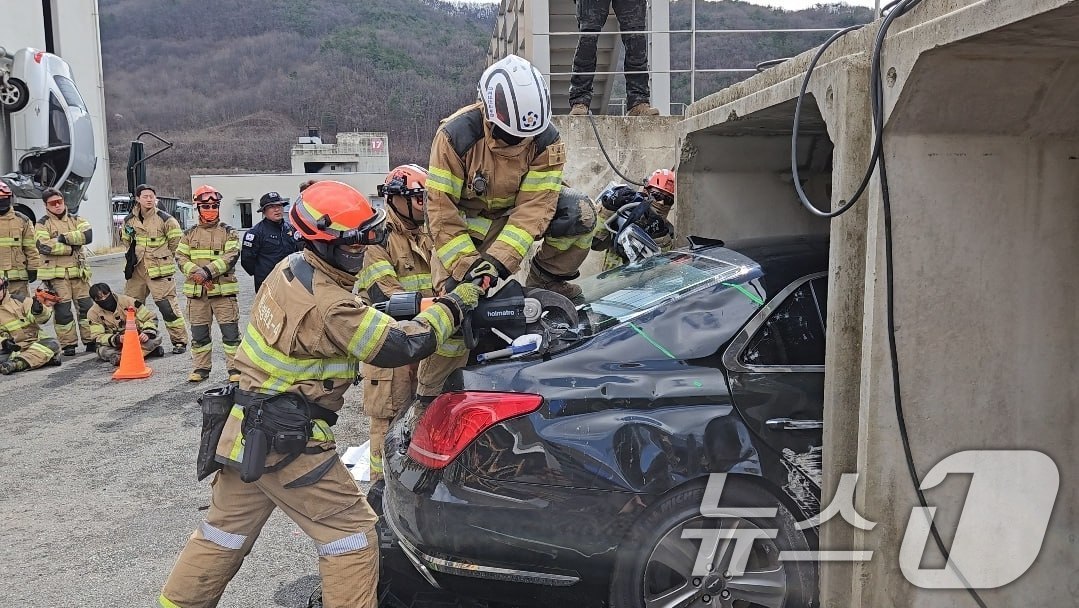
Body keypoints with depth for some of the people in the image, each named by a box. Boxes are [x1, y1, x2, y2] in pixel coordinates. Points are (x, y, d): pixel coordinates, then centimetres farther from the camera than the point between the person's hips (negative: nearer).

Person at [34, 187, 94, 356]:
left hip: (78, 272, 3)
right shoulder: (43, 224, 3)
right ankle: (68, 344, 6)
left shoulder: (75, 220, 13)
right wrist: (70, 248, -10)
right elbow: (43, 246, -13)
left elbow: (87, 235, -7)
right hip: (56, 274, -3)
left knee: (87, 307, 3)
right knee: (62, 310, -2)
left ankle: (91, 340, 11)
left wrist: (63, 237, -12)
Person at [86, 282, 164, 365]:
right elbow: (97, 337, -14)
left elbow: (151, 317, -7)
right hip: (115, 345, 0)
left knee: (156, 338, -27)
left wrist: (147, 333, -26)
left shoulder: (127, 301, -10)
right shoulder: (93, 313, -8)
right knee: (103, 351, -34)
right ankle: (146, 350, -32)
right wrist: (116, 339, -33)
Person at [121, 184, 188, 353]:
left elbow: (177, 240, 0)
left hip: (159, 270, -6)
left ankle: (180, 341, 0)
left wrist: (163, 255, 6)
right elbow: (126, 240, 25)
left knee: (168, 306, -10)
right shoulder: (130, 220, 8)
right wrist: (139, 253, 16)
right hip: (137, 269, 6)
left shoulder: (165, 219, -8)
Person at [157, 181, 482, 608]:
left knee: (225, 530, 24)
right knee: (352, 532, 3)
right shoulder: (330, 308, -24)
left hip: (244, 430, 9)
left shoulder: (289, 269, 3)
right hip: (288, 444, -9)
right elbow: (400, 346, -22)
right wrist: (453, 305, -12)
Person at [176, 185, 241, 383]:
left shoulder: (228, 232, 3)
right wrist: (195, 272, -14)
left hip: (224, 289, -3)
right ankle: (201, 367, 21)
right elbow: (181, 257, 5)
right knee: (199, 333, 9)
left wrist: (208, 270, -20)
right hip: (196, 291, 3)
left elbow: (231, 256, -9)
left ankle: (235, 367, 5)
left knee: (230, 330, -3)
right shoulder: (190, 234, 12)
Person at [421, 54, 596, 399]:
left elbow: (534, 206, -25)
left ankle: (545, 280, 0)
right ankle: (430, 396, 4)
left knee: (580, 213, -22)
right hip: (463, 222, -2)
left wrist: (497, 260, -35)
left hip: (514, 215, 3)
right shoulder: (456, 135, -25)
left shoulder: (546, 141, -18)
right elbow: (442, 209, -23)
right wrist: (466, 264, -31)